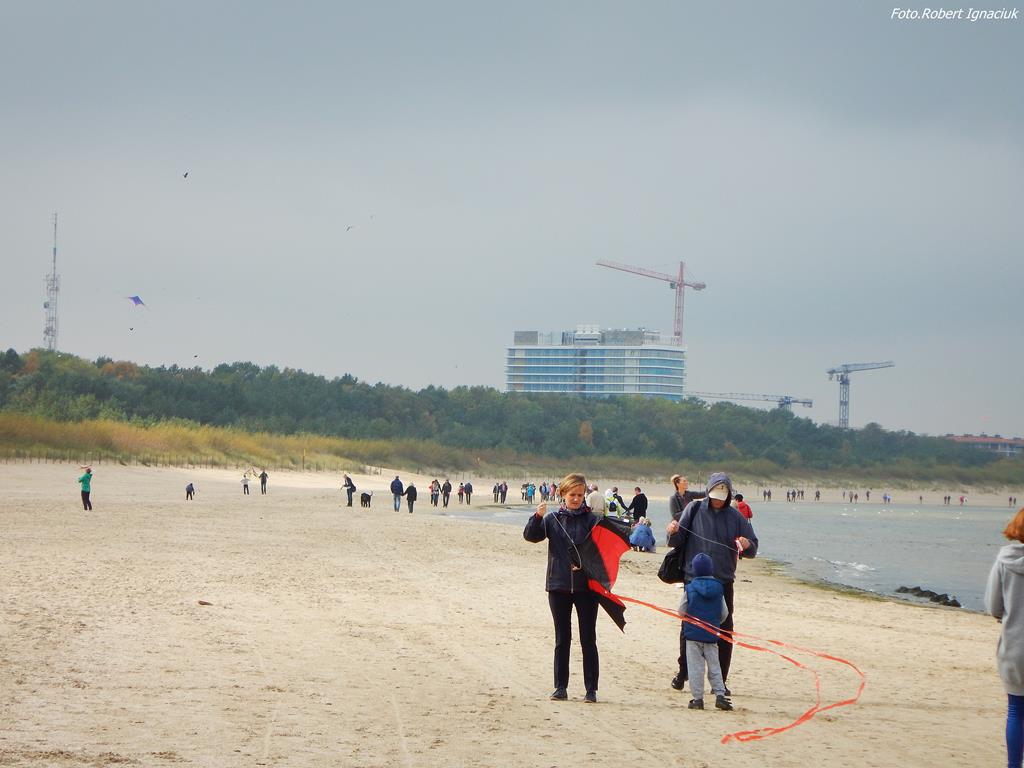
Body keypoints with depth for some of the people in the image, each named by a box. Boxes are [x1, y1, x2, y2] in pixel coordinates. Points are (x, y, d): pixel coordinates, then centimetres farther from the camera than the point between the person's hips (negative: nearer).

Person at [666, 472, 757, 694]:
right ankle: (682, 673, 20)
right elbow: (677, 541, 1)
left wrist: (747, 545, -16)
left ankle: (720, 680, 10)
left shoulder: (735, 517, 5)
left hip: (723, 581, 1)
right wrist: (674, 532, -21)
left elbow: (752, 549, 7)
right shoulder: (694, 509, 1)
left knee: (724, 633, 1)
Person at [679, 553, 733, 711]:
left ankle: (697, 698, 1)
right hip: (712, 635, 3)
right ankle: (720, 695, 3)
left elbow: (682, 611, -2)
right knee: (714, 666, 11)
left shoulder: (690, 588, -8)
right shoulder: (718, 588, 1)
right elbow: (724, 613, 8)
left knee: (695, 667, 2)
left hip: (693, 633, -3)